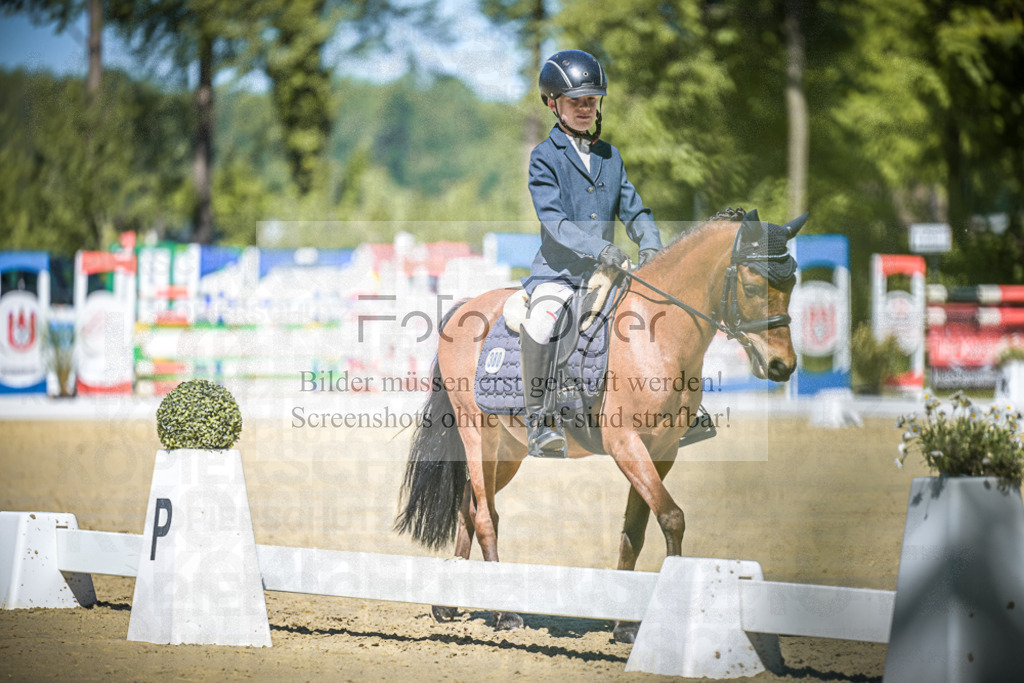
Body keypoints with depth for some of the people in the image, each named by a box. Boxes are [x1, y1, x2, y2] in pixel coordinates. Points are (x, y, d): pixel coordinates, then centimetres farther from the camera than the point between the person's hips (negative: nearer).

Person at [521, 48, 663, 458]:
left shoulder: (610, 157, 15)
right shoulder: (545, 157, -3)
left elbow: (633, 210, 13)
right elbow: (554, 221, -15)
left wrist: (649, 244, -10)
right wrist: (600, 249, -28)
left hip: (606, 271, 6)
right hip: (557, 270, -5)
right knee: (542, 321, -34)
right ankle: (540, 421, -27)